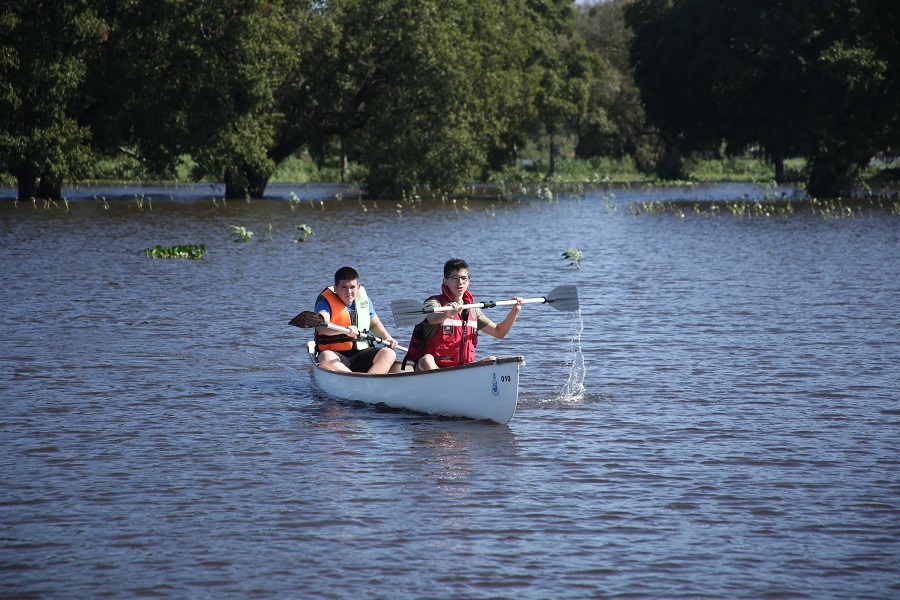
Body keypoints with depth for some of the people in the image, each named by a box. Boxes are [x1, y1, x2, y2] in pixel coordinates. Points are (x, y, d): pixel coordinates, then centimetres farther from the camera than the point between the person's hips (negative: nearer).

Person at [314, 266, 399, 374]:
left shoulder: (363, 299, 10)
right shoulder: (326, 302, -6)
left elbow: (374, 324, 29)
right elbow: (321, 326, -28)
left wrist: (387, 337, 10)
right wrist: (344, 330, -45)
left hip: (361, 355, 5)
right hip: (337, 357, -5)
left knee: (389, 354, -18)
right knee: (326, 357, -38)